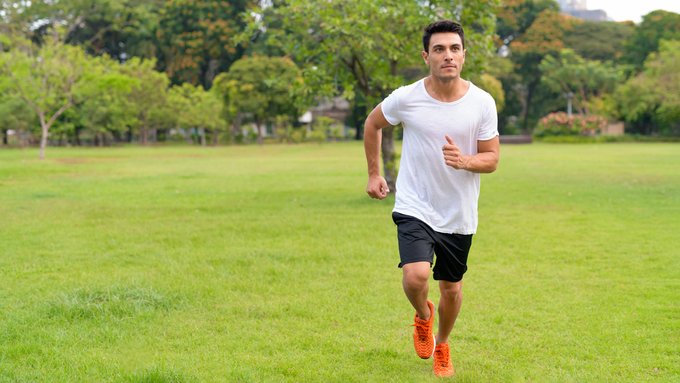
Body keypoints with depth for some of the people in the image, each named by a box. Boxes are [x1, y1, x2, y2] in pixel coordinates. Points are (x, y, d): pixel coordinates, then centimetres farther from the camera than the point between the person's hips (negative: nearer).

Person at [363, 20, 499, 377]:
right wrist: (373, 173, 10)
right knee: (415, 276, -23)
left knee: (451, 288, 13)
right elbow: (372, 124, 9)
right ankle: (423, 315, 15)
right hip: (414, 208, -2)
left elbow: (492, 159, -2)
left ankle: (442, 345, 43)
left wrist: (464, 161, -25)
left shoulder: (482, 103, -9)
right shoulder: (406, 98, -11)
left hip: (459, 215, 2)